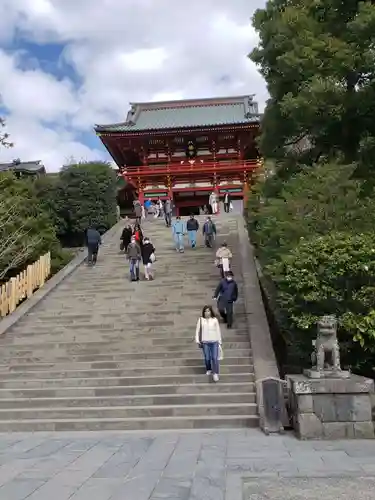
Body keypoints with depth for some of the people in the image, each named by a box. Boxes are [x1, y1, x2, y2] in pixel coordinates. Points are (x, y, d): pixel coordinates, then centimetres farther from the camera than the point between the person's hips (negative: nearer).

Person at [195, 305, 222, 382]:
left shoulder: (215, 320, -1)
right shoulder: (201, 320, 0)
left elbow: (218, 331, 5)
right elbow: (197, 330, 5)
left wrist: (219, 342, 6)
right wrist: (197, 341, -1)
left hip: (214, 342, -1)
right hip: (205, 342, 1)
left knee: (215, 358, -7)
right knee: (207, 358, 8)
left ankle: (215, 374, 0)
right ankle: (208, 369, 33)